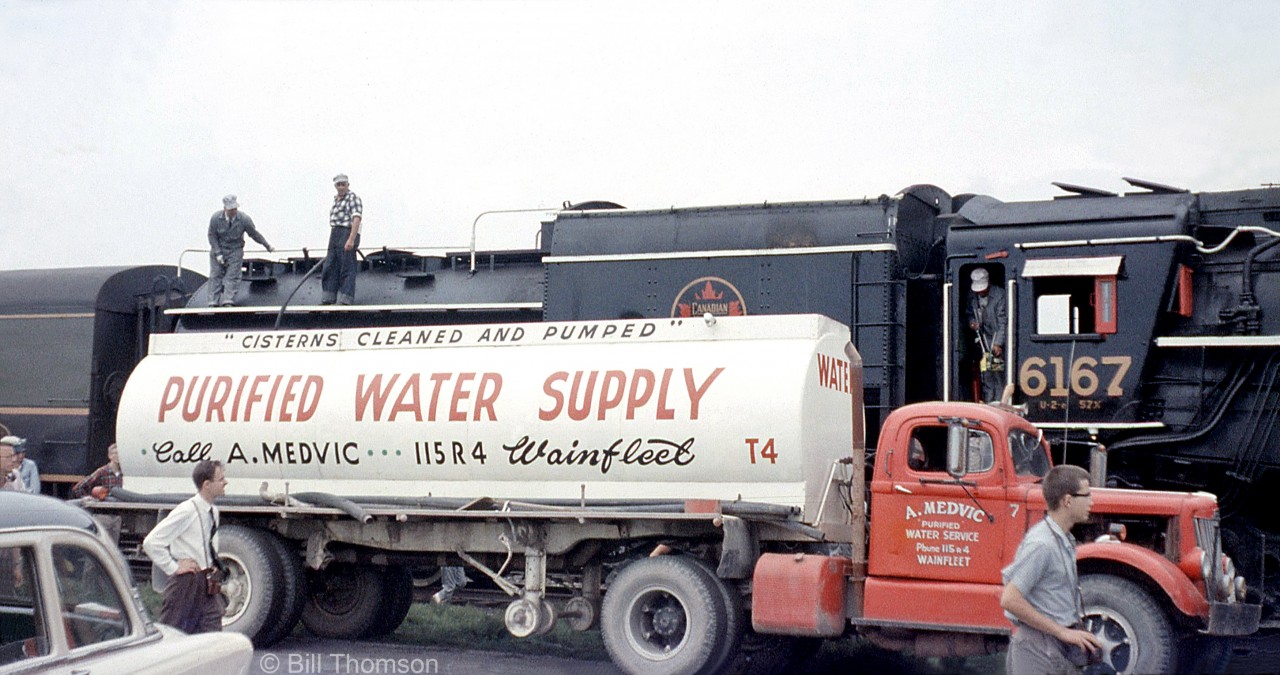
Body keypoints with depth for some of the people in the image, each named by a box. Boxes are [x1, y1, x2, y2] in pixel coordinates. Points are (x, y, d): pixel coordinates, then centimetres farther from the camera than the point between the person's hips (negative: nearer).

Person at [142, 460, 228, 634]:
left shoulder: (213, 512, 10)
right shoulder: (186, 512, -15)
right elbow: (151, 542, -19)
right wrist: (173, 568, -14)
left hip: (208, 585, 8)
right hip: (186, 583, -8)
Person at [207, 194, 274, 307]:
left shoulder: (244, 219, -15)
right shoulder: (216, 218, -15)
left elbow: (254, 234, -2)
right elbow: (212, 235, -5)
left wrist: (268, 247, 5)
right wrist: (218, 253, -12)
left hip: (235, 251, -1)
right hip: (218, 249, 1)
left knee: (232, 276, -11)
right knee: (215, 275, -2)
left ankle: (228, 302, -17)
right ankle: (213, 302, -1)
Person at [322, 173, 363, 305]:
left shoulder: (353, 198, -8)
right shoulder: (336, 199, 18)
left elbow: (356, 219, -19)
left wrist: (351, 240, -28)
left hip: (348, 234, -9)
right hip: (335, 235, 9)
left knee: (346, 268, -7)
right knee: (330, 267, 8)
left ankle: (345, 300, -5)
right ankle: (328, 298, 13)